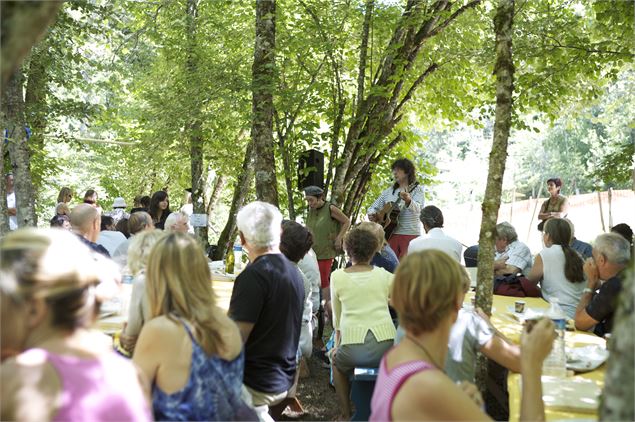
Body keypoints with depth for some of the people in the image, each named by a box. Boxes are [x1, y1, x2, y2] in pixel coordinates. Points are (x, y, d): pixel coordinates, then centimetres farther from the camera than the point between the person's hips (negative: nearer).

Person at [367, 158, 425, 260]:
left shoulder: (417, 189, 1)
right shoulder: (388, 191, 16)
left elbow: (417, 208, -18)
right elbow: (374, 207, 21)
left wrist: (408, 201, -39)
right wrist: (372, 215, -2)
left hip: (410, 236, -4)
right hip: (390, 234, 4)